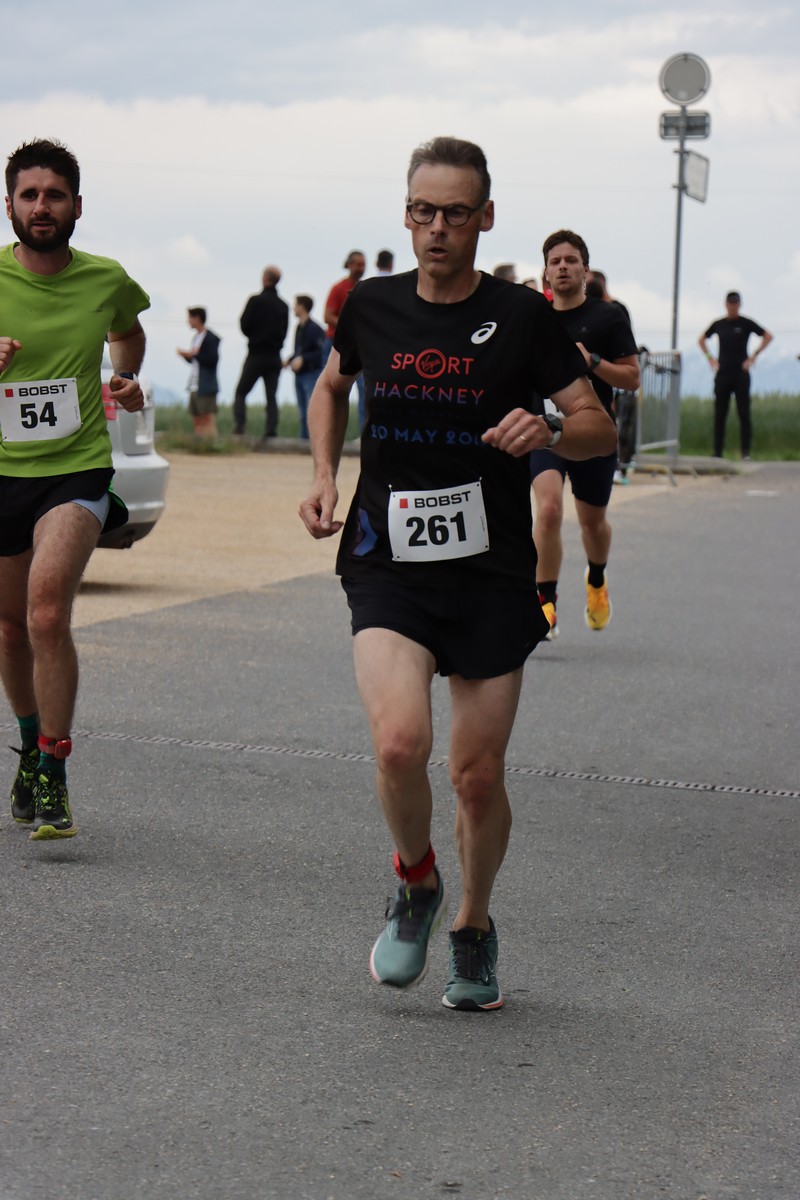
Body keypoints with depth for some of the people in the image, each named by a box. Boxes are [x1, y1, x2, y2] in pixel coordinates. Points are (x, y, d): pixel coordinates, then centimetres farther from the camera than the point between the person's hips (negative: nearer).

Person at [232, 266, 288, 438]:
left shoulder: (255, 301, -9)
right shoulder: (283, 306, 4)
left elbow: (244, 326, -6)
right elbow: (284, 332, 9)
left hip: (256, 355, -4)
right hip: (275, 357, 4)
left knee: (240, 393, 5)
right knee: (271, 396, 6)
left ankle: (239, 424, -11)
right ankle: (271, 429, -5)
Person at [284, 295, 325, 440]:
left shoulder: (315, 329, -12)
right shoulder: (299, 327, 12)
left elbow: (322, 352, -17)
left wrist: (303, 359, -21)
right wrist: (290, 360, 5)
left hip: (312, 373, -8)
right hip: (299, 375, 8)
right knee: (303, 412, 11)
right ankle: (304, 438, 15)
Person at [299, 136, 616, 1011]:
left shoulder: (521, 318, -4)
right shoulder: (371, 307, 4)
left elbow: (601, 430, 0)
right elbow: (331, 387, 25)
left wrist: (550, 432, -22)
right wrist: (324, 475, 10)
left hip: (491, 575, 0)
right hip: (388, 565, 1)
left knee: (479, 775, 4)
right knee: (400, 742, -22)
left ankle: (473, 927, 32)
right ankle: (416, 885, 9)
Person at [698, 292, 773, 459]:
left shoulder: (746, 323, 0)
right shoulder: (718, 324, 9)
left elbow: (768, 336, 0)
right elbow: (701, 340, 24)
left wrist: (753, 356, -7)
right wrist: (710, 357, 9)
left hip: (741, 375, -3)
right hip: (722, 375, 3)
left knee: (744, 414, -5)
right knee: (719, 415, 3)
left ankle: (746, 452, -4)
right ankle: (717, 452, 7)